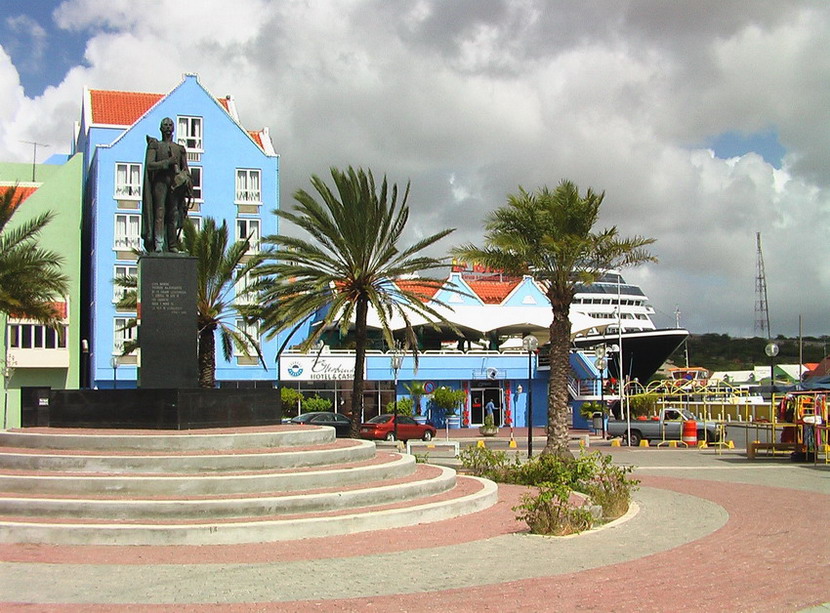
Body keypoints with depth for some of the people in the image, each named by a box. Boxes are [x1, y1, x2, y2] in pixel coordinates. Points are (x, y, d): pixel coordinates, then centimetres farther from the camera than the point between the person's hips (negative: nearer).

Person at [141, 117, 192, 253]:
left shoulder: (180, 149, 20)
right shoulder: (155, 145, 12)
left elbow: (185, 168, 14)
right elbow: (149, 164, -2)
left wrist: (187, 182, -2)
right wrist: (168, 162, -12)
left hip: (175, 181, 3)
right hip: (160, 180, -3)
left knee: (174, 213, -3)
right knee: (160, 211, -12)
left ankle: (172, 245, -3)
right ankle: (158, 245, -18)